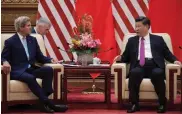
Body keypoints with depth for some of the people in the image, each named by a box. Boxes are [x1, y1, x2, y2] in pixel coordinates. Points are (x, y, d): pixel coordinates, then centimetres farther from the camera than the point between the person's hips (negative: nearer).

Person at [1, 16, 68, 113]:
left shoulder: (33, 40, 17)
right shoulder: (10, 41, 2)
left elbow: (40, 57, 19)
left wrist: (50, 60, -1)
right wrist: (6, 62, -27)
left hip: (31, 69, 6)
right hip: (17, 71, -5)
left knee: (49, 70, -24)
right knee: (30, 78, -38)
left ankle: (43, 101, -31)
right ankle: (48, 103, -38)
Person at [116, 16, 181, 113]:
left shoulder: (158, 39, 19)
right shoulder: (132, 40, 23)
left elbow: (167, 54, 14)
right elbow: (126, 57, 20)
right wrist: (120, 58, -2)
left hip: (154, 66, -1)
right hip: (139, 66, 1)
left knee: (158, 73, -36)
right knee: (134, 72, -35)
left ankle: (162, 103, -20)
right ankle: (134, 104, -25)